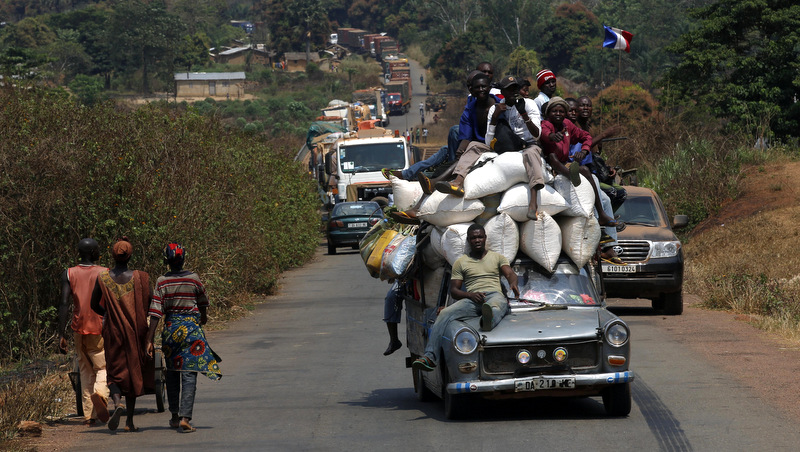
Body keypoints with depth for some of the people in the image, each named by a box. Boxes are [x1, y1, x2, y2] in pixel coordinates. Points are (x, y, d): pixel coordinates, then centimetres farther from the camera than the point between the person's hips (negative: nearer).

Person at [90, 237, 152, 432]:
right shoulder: (140, 278, -7)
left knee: (115, 372, 8)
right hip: (135, 331, 0)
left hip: (112, 330, 0)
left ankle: (117, 402, -24)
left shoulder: (102, 278, -5)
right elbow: (150, 305, -7)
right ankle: (129, 421, 12)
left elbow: (94, 305, 3)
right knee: (133, 372, 11)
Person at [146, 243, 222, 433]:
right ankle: (185, 418, -14)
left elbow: (156, 313, -8)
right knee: (189, 375, -4)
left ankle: (175, 416, 24)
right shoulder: (193, 279, -5)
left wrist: (149, 340, -5)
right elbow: (203, 302, 12)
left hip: (170, 328, 2)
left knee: (172, 374, 16)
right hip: (192, 328, -2)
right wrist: (204, 317, 35)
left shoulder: (162, 282, -4)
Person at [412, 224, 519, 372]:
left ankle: (488, 320, -82)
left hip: (494, 295, -1)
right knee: (445, 314, -28)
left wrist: (513, 283, -19)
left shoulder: (497, 257, 23)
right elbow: (453, 290, 14)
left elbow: (510, 274, 8)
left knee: (496, 305, -42)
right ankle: (430, 357, -40)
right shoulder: (461, 262, 21)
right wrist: (470, 295, -8)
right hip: (472, 299, 1)